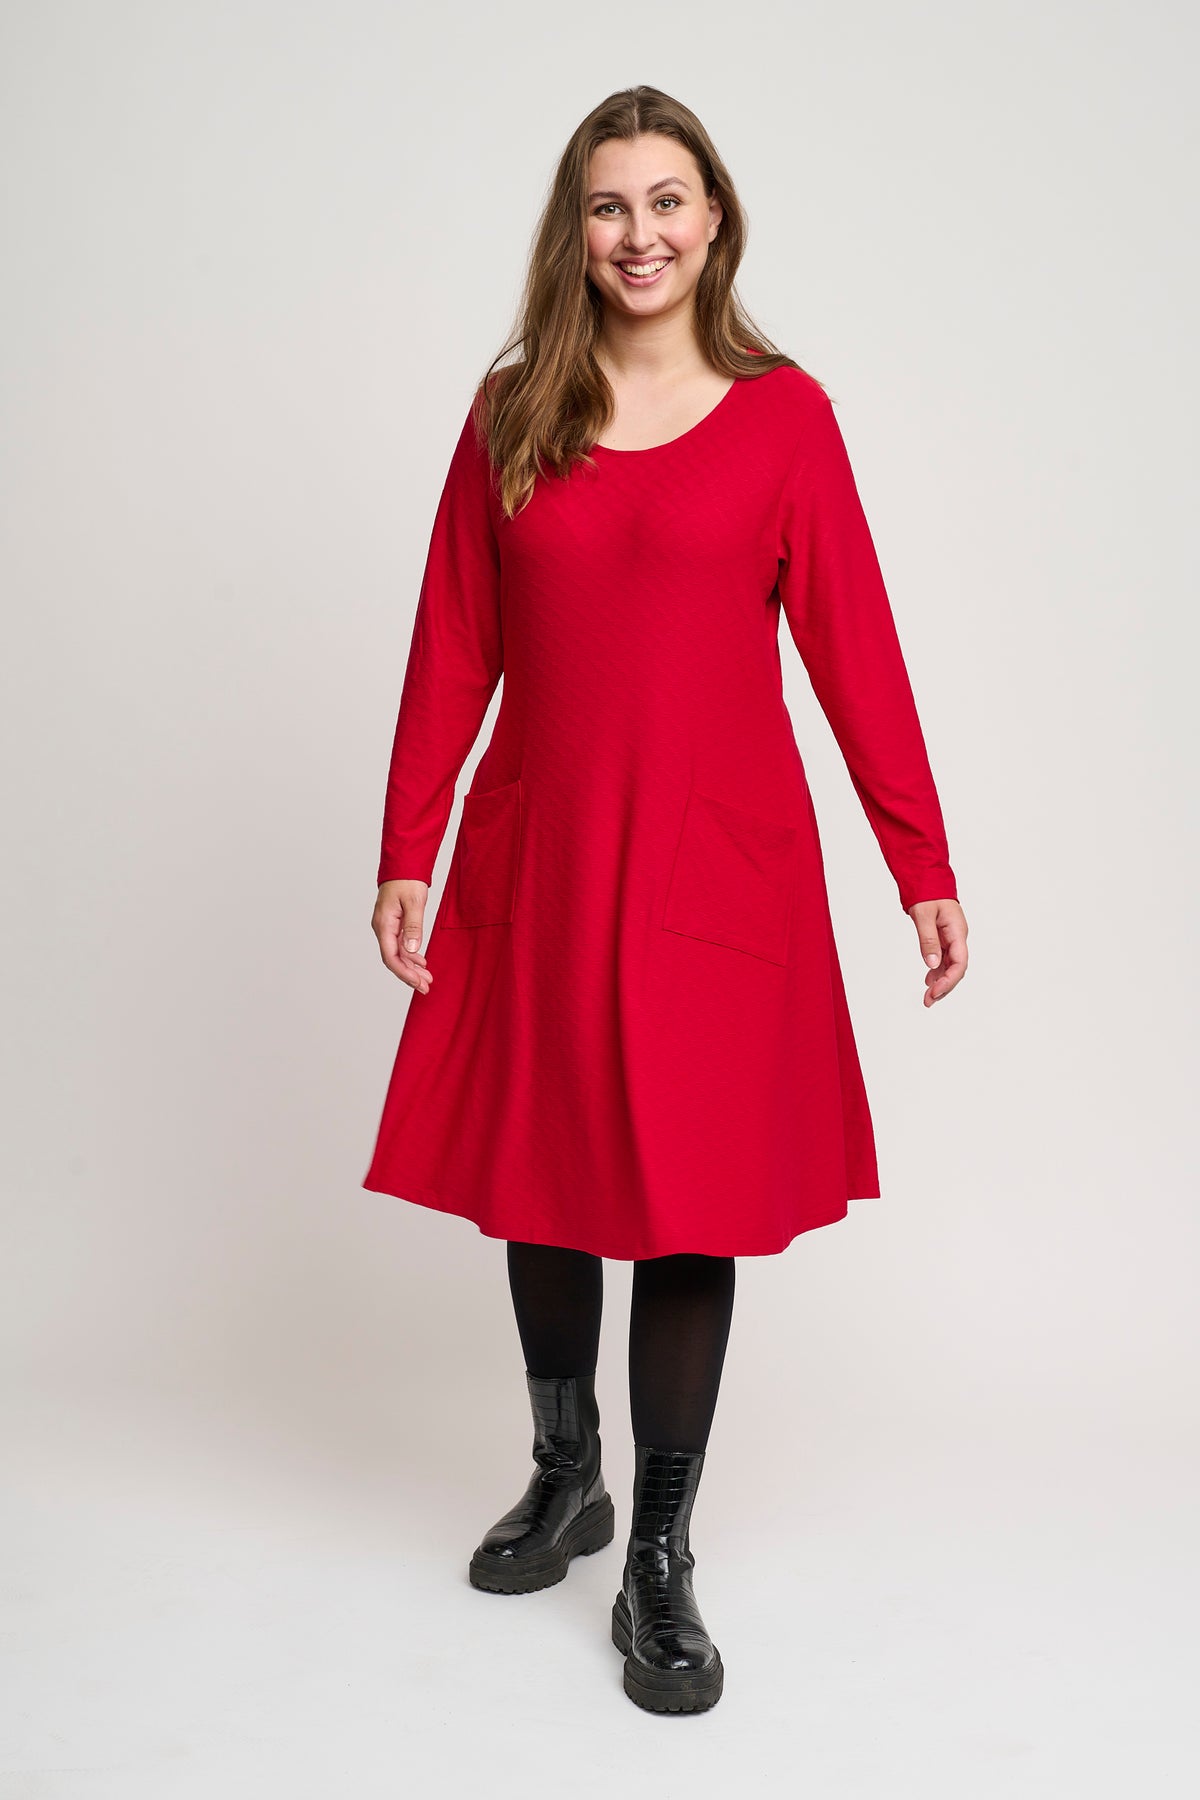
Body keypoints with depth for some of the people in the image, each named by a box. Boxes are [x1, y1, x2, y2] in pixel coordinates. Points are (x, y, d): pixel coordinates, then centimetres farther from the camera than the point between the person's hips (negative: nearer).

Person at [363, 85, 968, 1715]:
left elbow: (854, 647, -1)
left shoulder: (783, 413, 0)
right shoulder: (512, 413, 7)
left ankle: (660, 1563, 17)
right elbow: (452, 650, 6)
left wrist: (922, 866, -4)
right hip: (537, 854, 3)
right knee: (537, 1171, 12)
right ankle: (565, 1475, 36)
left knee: (694, 1203, 1)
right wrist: (407, 850, 2)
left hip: (716, 862, -2)